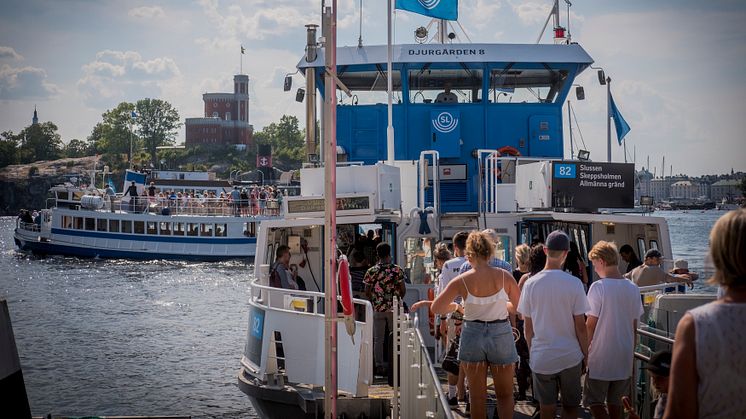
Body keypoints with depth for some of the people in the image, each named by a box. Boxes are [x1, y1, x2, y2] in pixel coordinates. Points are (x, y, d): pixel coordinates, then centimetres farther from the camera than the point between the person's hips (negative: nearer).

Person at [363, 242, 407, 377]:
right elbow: (403, 290, -4)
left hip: (377, 309, 0)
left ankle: (379, 366, 7)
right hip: (394, 309, 0)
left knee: (378, 339, 7)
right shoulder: (397, 270, -6)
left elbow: (367, 292, -1)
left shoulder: (371, 271, -4)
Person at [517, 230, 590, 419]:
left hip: (541, 358, 1)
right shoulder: (574, 283, -10)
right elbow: (580, 326, -7)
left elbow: (528, 327, 1)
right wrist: (586, 354, 5)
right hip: (570, 356, -1)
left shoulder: (531, 283, -5)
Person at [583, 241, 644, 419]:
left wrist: (586, 348, 1)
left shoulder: (598, 287, -14)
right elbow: (634, 325, 9)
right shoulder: (633, 289, 3)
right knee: (615, 401, 15)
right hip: (624, 356, 6)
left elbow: (591, 324, -12)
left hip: (601, 356, -6)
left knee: (594, 401, 2)